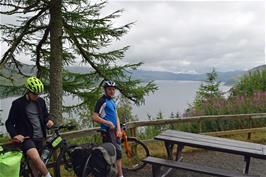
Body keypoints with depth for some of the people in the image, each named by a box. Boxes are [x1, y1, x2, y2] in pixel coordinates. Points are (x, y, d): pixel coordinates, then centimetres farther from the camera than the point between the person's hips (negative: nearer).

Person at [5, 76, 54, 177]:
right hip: (26, 138, -4)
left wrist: (48, 121, -6)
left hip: (39, 138, 5)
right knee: (36, 159, -26)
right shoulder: (18, 104, -7)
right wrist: (15, 135, -19)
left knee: (35, 164, 12)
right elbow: (9, 123, -2)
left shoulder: (41, 102, 5)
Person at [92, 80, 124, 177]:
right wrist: (108, 123, -19)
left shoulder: (112, 101, 16)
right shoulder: (102, 101, -11)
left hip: (115, 131, 8)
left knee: (118, 153, 12)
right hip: (107, 131, -8)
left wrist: (118, 129, 1)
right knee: (117, 153, -8)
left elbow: (116, 117, 13)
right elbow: (94, 117, -18)